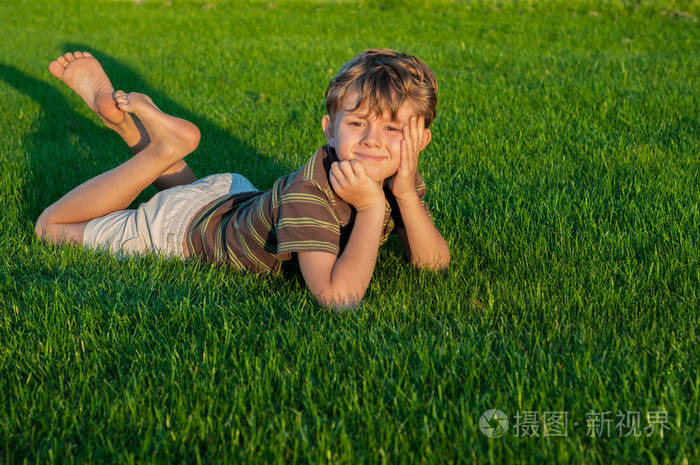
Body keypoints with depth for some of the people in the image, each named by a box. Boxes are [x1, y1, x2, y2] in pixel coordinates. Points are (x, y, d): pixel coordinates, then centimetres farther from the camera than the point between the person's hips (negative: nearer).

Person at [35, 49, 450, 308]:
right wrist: (373, 209, -47)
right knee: (52, 226, 13)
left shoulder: (401, 178, -22)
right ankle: (165, 145, 12)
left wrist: (406, 194, -39)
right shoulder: (309, 189, -42)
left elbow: (434, 262, -25)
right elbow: (338, 296, -51)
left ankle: (127, 115, 31)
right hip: (185, 229, -5)